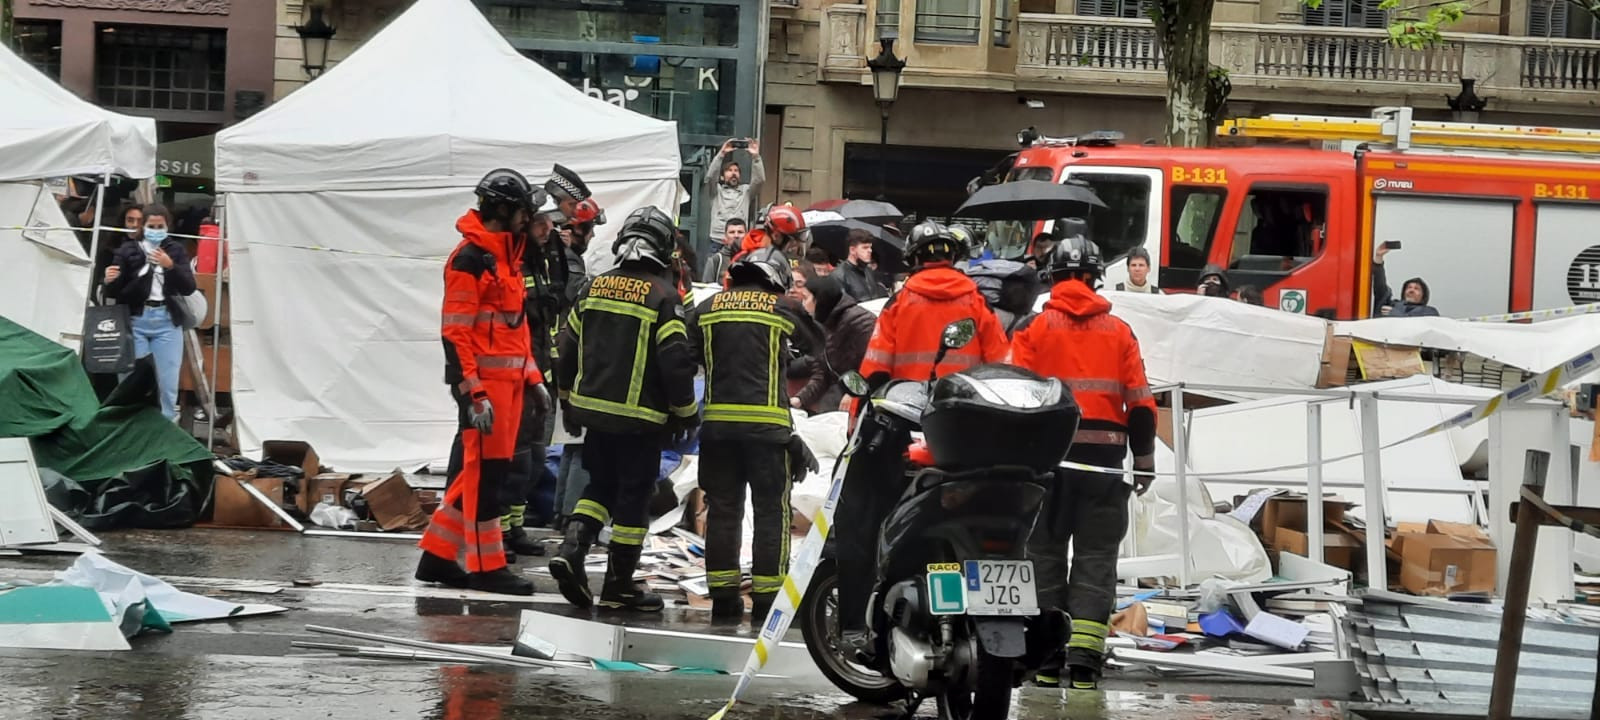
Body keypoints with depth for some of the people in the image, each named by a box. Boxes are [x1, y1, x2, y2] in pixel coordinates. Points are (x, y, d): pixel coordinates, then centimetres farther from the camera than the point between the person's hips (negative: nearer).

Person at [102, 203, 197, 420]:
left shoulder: (176, 250, 7)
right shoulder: (128, 250, 2)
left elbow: (188, 288, -1)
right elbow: (114, 293, 3)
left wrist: (170, 266, -16)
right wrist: (109, 282, -21)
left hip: (167, 322, 1)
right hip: (135, 321, -1)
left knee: (168, 383, 1)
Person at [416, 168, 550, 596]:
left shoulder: (507, 258, 18)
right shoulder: (470, 259, -13)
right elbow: (455, 331, -17)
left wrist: (532, 377, 20)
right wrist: (473, 392, -21)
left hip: (509, 380, 10)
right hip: (482, 381, -10)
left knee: (492, 469, 12)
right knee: (486, 470, -4)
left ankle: (439, 556, 19)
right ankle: (485, 567, 2)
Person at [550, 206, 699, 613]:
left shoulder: (595, 288, 6)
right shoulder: (662, 295, -11)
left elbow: (568, 346, 12)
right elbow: (675, 360, -14)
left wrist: (569, 399, 24)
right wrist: (685, 411, -2)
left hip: (593, 409, 5)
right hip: (640, 418, -5)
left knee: (600, 486, 19)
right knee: (633, 496, 3)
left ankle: (571, 548, -1)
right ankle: (619, 586, 7)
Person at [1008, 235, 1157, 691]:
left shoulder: (1034, 328, 1)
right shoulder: (1118, 332, 7)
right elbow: (1141, 404, 6)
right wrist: (1144, 460, 14)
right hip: (1104, 456, 1)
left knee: (1045, 550, 8)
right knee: (1096, 555, 4)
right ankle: (1084, 658, -4)